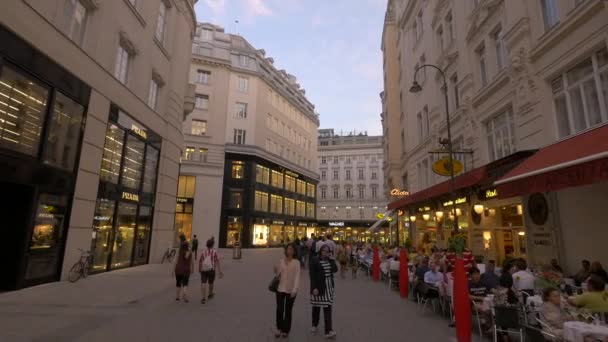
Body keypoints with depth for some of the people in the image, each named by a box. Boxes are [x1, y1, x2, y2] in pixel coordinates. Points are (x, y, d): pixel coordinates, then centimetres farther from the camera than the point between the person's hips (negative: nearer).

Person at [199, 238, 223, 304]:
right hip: (211, 270, -1)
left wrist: (199, 269, 27)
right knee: (210, 283, 19)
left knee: (203, 284, -2)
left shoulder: (203, 252, 3)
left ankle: (203, 298, -13)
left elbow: (200, 261, 10)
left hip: (204, 270, 1)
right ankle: (210, 294, 39)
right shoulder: (214, 252, -7)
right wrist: (220, 272, -12)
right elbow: (217, 262, -12)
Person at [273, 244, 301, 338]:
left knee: (288, 310, 9)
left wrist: (295, 290, -17)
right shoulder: (281, 261, 3)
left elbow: (297, 276, -9)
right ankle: (279, 328, 23)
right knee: (279, 309, 0)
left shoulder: (296, 262, -5)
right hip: (280, 289, 2)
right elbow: (278, 274, 9)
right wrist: (276, 270, -13)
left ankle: (286, 330, 25)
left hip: (291, 290, -2)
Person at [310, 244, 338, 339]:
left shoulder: (330, 260, 6)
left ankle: (328, 331, -1)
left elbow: (335, 270, -7)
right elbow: (312, 275, -13)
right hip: (318, 287, -3)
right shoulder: (315, 261, -10)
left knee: (328, 308, -1)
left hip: (329, 287, 4)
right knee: (316, 306, 14)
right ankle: (314, 325, 35)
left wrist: (331, 259, -12)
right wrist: (314, 288, -19)